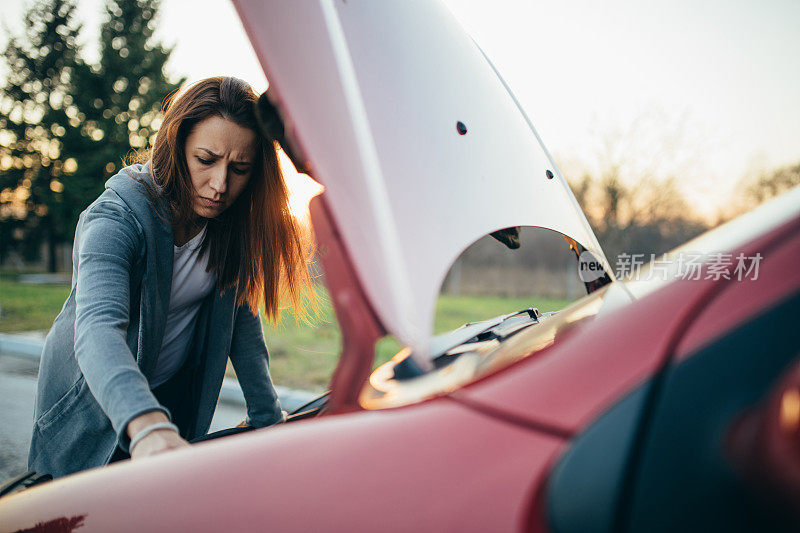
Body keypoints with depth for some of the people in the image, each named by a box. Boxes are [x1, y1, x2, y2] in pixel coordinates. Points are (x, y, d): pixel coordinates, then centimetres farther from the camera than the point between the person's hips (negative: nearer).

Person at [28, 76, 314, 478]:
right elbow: (98, 328, -47)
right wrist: (145, 424, -65)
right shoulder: (117, 219, -31)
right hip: (93, 409, -4)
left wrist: (267, 416, -17)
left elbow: (243, 317, -9)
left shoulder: (231, 219, -14)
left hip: (175, 398, 4)